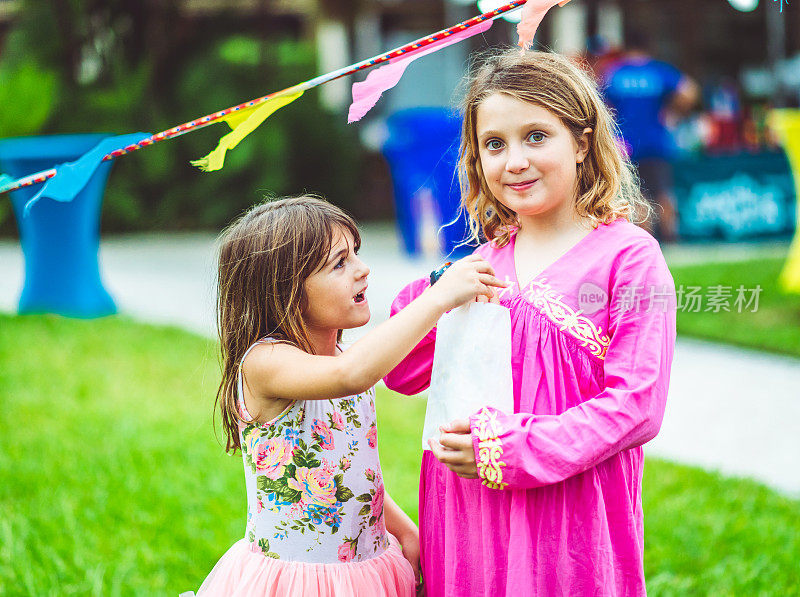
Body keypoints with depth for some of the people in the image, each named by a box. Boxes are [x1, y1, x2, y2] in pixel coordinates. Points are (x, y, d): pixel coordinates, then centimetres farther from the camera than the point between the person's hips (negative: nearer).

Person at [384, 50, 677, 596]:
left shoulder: (627, 255, -8)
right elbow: (403, 374, 12)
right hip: (466, 512, 5)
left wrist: (512, 451, -18)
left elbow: (636, 406, -14)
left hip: (570, 514, -5)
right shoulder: (487, 261, 9)